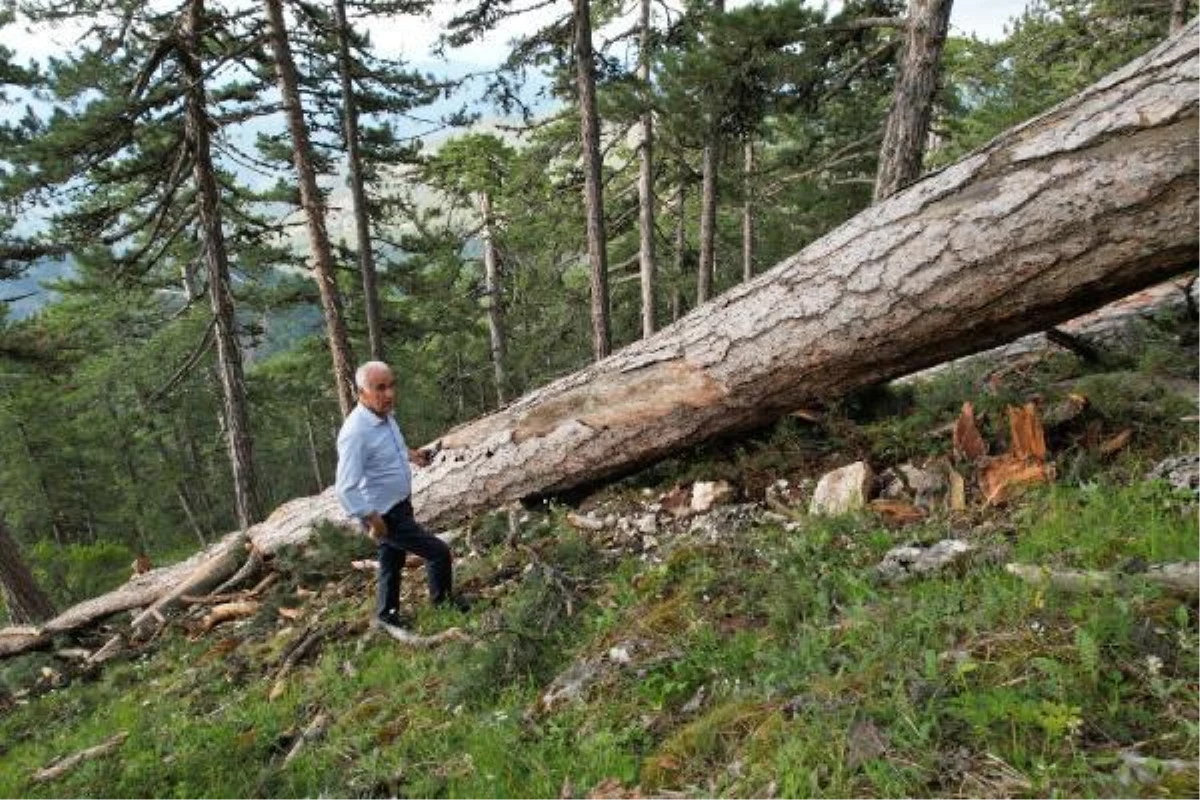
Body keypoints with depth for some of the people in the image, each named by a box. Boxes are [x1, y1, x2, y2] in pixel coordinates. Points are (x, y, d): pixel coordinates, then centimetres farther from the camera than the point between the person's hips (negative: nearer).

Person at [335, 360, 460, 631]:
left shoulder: (386, 416, -2)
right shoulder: (355, 432, -30)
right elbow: (346, 489, -29)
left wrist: (410, 454, 7)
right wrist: (372, 520, -25)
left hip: (400, 506, 9)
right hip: (385, 515, -9)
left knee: (392, 563, 24)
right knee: (438, 552, -1)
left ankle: (386, 616, 43)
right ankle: (443, 605, 22)